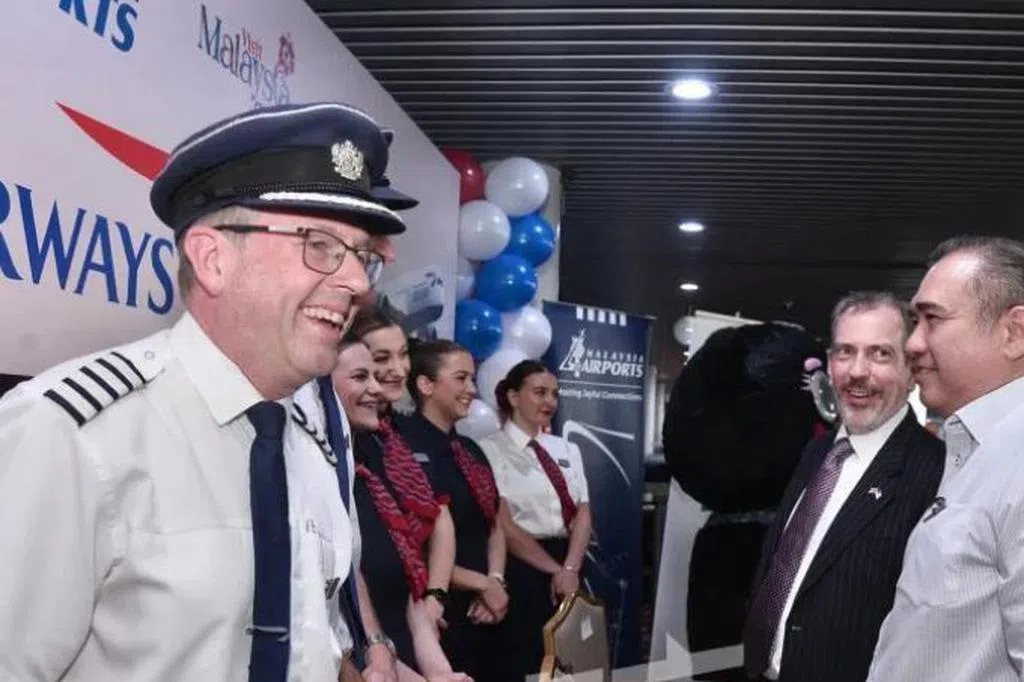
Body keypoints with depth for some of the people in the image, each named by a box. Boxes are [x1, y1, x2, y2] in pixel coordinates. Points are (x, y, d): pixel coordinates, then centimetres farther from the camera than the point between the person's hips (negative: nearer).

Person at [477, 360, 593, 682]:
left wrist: (569, 569, -12)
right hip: (522, 569, -5)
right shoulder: (492, 449, -5)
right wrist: (554, 569, -11)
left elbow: (583, 513, 3)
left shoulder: (567, 449, 13)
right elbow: (504, 525, -11)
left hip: (570, 567, 6)